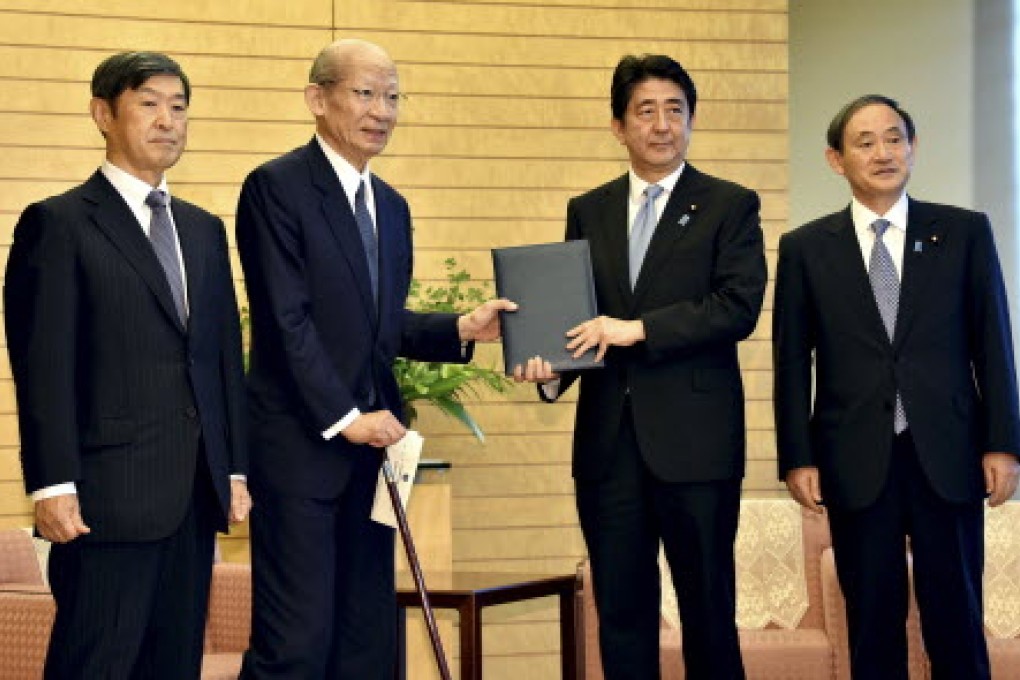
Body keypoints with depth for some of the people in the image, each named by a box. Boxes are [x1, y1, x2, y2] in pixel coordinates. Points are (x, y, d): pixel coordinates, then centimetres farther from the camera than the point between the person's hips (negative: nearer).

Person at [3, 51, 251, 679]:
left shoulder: (204, 230, 18)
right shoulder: (58, 223, -2)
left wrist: (235, 471, 12)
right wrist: (53, 486, -15)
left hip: (196, 496, 6)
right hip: (110, 495, -6)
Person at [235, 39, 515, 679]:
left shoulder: (392, 206, 16)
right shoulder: (276, 187, -8)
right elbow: (288, 320, -14)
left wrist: (462, 328, 1)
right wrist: (344, 419, -17)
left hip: (371, 440, 7)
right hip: (301, 445, -7)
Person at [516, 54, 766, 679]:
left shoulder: (731, 205, 2)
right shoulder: (588, 212, 14)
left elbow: (739, 307, -10)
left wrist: (638, 329, -17)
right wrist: (553, 367, -7)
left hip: (695, 439, -4)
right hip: (609, 439, 4)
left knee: (708, 606, 4)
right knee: (621, 611, 8)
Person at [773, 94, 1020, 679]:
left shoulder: (965, 233, 4)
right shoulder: (806, 248, 4)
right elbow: (793, 362, 4)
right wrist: (797, 458, -1)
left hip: (947, 458, 0)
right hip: (857, 463, 0)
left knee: (956, 619, 5)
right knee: (873, 625, 6)